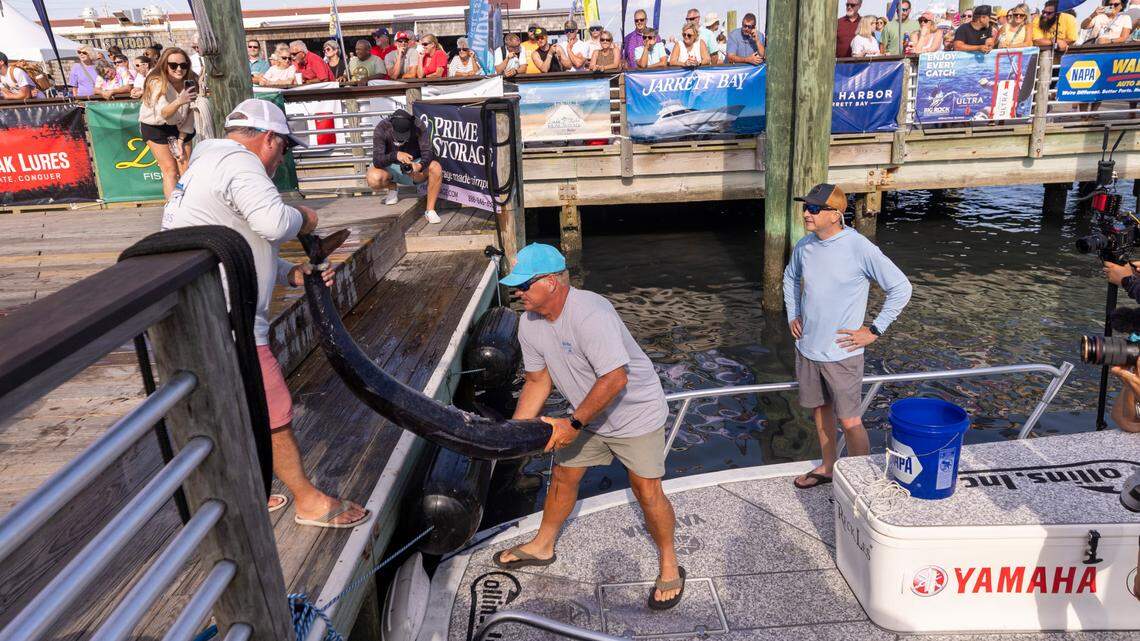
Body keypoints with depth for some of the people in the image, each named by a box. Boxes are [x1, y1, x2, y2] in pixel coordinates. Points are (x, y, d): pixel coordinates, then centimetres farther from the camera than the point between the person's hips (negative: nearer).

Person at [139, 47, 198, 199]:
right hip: (155, 127, -4)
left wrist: (181, 140, -7)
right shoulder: (157, 82, -26)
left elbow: (189, 115, -5)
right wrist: (179, 102, -62)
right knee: (170, 170, -12)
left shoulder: (190, 81, -13)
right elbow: (163, 114, -43)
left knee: (186, 171, -4)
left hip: (180, 127, 4)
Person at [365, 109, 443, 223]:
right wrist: (395, 155, -49)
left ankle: (430, 210, -18)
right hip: (391, 167, 0)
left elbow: (428, 152, -25)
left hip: (415, 163, 0)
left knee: (436, 169, -32)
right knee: (373, 178, -33)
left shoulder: (418, 127, -21)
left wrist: (420, 166, -48)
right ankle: (392, 187, 5)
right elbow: (377, 160, -29)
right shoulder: (381, 129, -23)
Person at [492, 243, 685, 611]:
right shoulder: (529, 323, -7)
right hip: (585, 414, 7)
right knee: (562, 477, 16)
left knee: (647, 492, -2)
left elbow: (615, 378, -36)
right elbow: (537, 380, 2)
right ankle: (542, 546, 39)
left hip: (635, 413, -7)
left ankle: (669, 565, 22)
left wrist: (573, 423, -30)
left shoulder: (590, 314, -34)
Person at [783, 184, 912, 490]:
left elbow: (901, 288, -12)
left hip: (841, 353, -6)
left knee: (849, 420, 1)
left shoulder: (859, 248, -19)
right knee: (819, 409, 19)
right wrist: (792, 315, 13)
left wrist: (874, 331, -12)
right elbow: (790, 277, 22)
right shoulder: (804, 245, -1)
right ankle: (828, 467, 38)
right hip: (807, 348, 6)